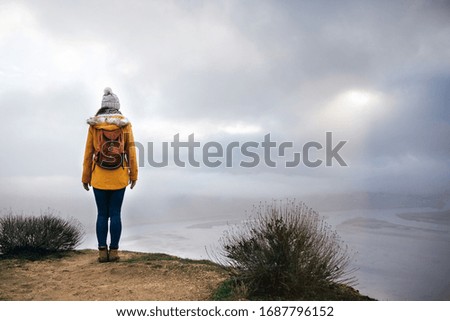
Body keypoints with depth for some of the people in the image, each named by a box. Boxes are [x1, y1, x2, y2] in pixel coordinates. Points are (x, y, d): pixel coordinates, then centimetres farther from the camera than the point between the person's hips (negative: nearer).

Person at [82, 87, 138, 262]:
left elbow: (88, 152, 0)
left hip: (99, 176, 1)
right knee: (115, 214, 6)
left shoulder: (94, 124, -2)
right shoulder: (125, 124, -3)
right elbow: (131, 151, -4)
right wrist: (134, 175, 4)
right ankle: (113, 251, 6)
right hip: (119, 176, 0)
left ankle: (102, 252, 7)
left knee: (102, 214, 8)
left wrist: (85, 177, 7)